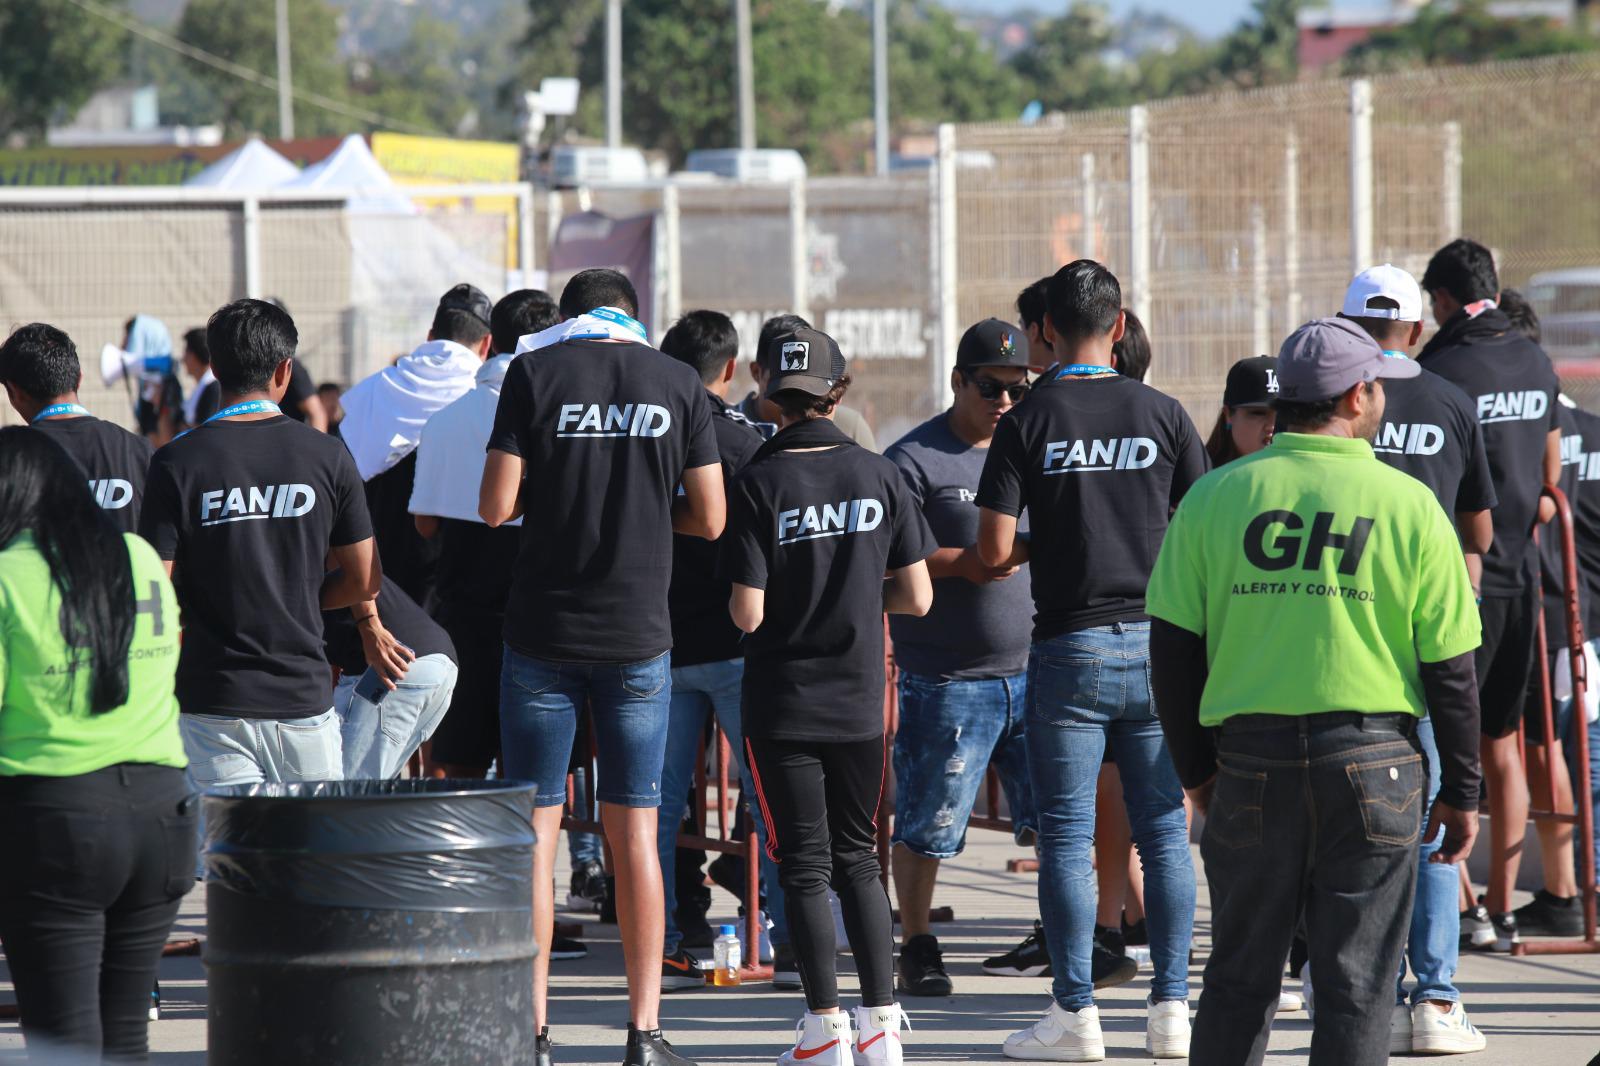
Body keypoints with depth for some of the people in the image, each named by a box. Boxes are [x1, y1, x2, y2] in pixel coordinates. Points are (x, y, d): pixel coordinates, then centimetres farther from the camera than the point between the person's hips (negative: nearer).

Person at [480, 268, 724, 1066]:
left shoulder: (534, 373, -3)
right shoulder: (678, 384, 2)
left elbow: (495, 506, -8)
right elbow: (709, 519, 2)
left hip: (543, 632, -1)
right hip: (637, 637, 1)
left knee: (534, 829, 3)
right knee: (635, 833, 6)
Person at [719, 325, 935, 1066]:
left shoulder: (760, 485, -12)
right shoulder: (879, 477, -3)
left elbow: (748, 614, -15)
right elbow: (917, 596, -1)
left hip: (782, 705, -3)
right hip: (860, 702, 3)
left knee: (804, 866, 4)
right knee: (858, 860, 14)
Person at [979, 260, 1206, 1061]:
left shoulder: (1027, 424, -5)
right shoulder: (1163, 416, 0)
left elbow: (993, 551, -8)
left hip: (1068, 644, -2)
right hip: (1154, 641, 2)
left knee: (1066, 835, 3)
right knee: (1164, 830, 7)